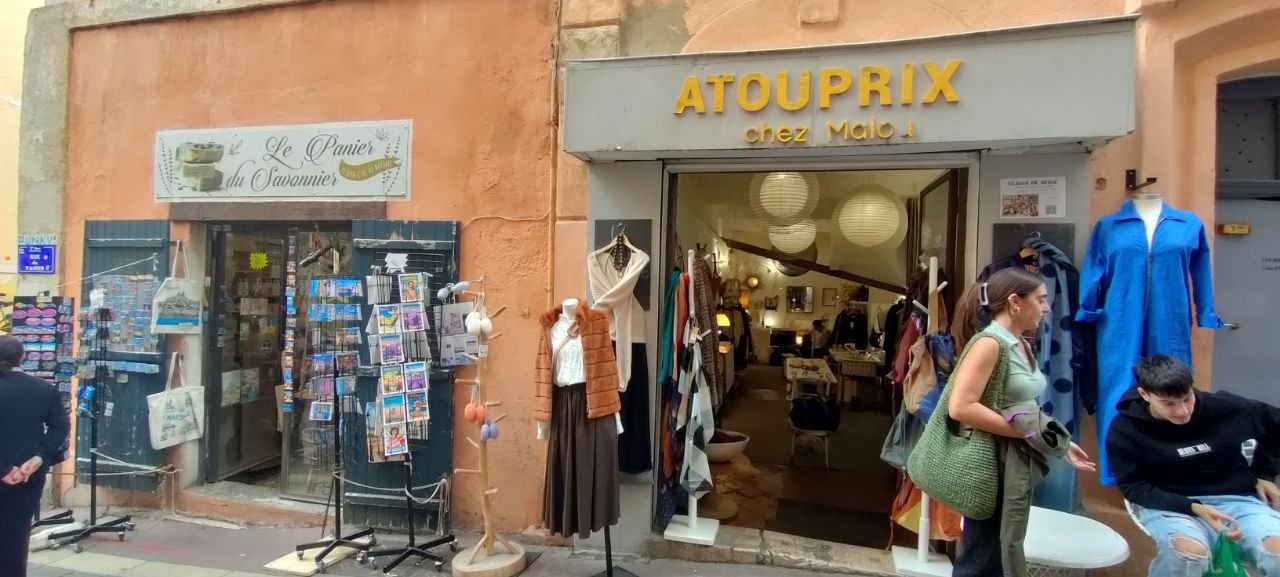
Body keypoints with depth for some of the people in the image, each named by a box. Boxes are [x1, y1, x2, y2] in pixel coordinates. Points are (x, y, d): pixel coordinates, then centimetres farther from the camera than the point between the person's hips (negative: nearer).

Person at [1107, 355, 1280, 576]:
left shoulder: (1222, 406, -3)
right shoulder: (1125, 430, -10)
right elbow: (1134, 488, -7)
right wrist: (1194, 508, -19)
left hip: (1235, 500, 3)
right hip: (1169, 505, -3)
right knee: (1188, 553, -35)